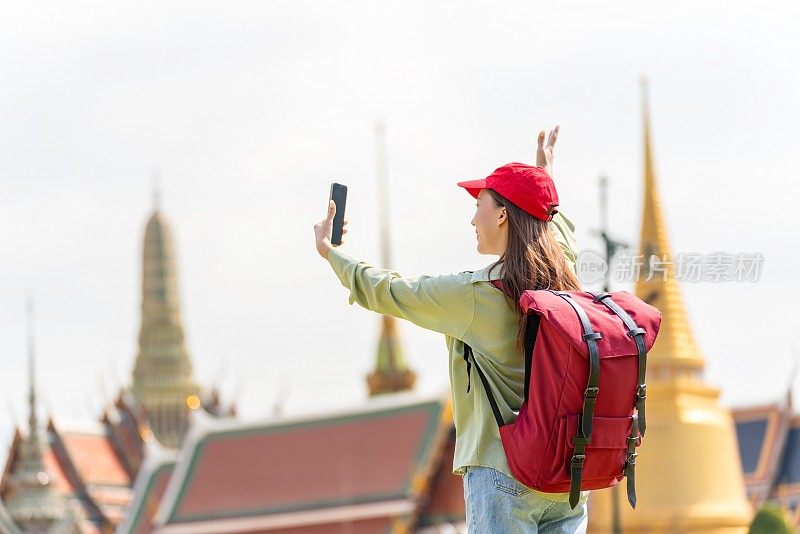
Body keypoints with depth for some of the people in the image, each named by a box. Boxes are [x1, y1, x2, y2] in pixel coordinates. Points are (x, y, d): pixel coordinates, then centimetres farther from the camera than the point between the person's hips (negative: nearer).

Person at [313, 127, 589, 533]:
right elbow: (561, 236, 33)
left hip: (504, 477, -6)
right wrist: (544, 176, 49)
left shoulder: (476, 294, -12)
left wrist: (329, 251, 20)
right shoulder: (564, 279, 6)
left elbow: (386, 292, 3)